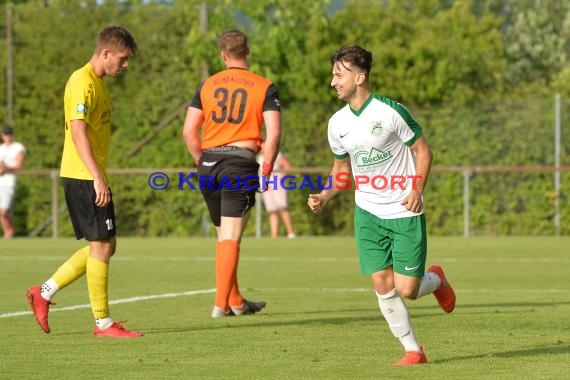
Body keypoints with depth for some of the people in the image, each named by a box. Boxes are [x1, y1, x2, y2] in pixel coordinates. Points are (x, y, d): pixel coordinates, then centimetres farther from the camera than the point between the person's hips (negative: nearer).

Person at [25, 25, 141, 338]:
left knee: (105, 246, 11)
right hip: (83, 176, -10)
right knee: (101, 245, -6)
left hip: (92, 177, 10)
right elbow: (77, 131, -22)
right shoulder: (83, 82, -14)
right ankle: (103, 322, 0)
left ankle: (44, 292, 15)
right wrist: (97, 177, -27)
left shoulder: (98, 83, 18)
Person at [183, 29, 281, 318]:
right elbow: (273, 133, -8)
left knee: (224, 236, 15)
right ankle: (221, 304, -10)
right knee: (231, 238, -4)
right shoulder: (264, 87, 0)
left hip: (209, 162, 4)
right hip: (241, 162, -4)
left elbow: (188, 132, 7)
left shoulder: (207, 86, 9)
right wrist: (266, 171, -1)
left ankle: (235, 302, 24)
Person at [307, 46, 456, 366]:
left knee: (406, 289, -7)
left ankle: (435, 279, 28)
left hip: (405, 213, -4)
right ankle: (413, 350, 8)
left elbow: (423, 150, -6)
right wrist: (326, 196, -1)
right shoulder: (338, 123, 3)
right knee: (383, 286, -6)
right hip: (368, 214, 4)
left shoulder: (391, 112, -13)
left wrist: (418, 190, -18)